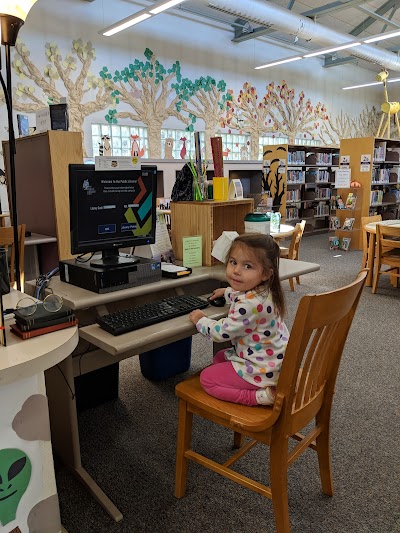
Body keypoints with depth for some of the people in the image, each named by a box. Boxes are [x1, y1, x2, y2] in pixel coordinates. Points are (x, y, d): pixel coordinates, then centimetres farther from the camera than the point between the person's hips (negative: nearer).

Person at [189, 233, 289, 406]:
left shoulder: (249, 305, -34)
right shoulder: (263, 291, -3)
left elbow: (221, 333, -21)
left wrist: (200, 320, -5)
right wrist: (227, 291, 37)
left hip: (262, 370, -10)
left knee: (207, 378, 0)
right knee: (219, 358, 25)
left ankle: (261, 396, -9)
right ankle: (264, 390, 12)